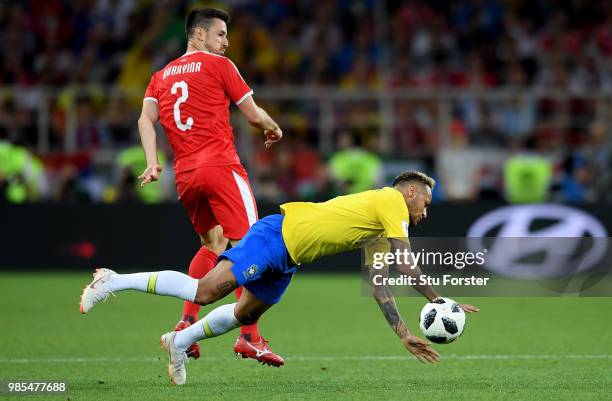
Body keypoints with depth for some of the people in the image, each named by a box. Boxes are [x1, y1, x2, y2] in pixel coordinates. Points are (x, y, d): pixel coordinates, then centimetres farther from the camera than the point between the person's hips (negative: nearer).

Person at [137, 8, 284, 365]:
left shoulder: (161, 76, 20)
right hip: (220, 166, -7)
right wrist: (274, 130, 23)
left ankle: (187, 322, 11)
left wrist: (152, 162, -2)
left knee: (213, 245, 23)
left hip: (184, 175, 7)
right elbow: (254, 114, 4)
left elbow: (146, 118, 5)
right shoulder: (219, 65, 4)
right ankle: (249, 336, -19)